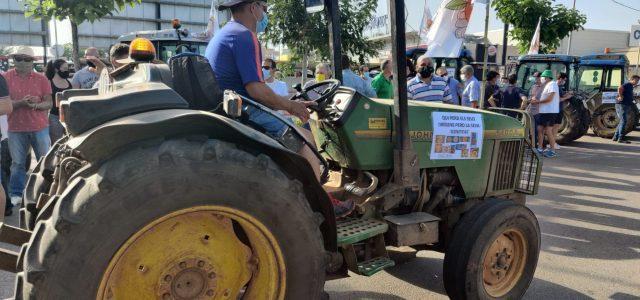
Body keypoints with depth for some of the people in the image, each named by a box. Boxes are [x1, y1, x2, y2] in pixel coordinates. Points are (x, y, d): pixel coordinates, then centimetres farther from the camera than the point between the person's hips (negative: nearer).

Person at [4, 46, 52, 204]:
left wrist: (36, 105, -18)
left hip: (39, 127, 1)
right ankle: (16, 194, 18)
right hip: (16, 128, 0)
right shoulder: (6, 78, 2)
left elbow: (49, 103, 2)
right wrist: (21, 103, -19)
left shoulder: (41, 79, 4)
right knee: (17, 163, 6)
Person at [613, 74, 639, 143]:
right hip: (621, 105, -11)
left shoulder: (631, 87, 22)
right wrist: (621, 97, -24)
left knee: (621, 122, 13)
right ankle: (621, 138, -17)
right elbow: (620, 88, -32)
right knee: (623, 121, -14)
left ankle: (615, 137, 17)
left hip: (625, 106, 11)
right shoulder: (627, 85, -10)